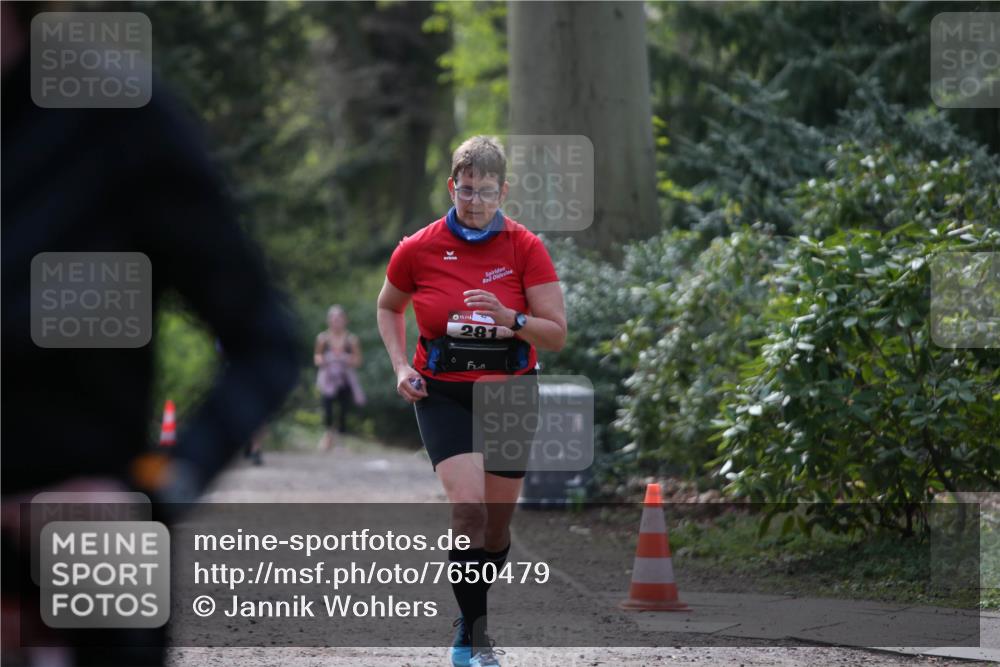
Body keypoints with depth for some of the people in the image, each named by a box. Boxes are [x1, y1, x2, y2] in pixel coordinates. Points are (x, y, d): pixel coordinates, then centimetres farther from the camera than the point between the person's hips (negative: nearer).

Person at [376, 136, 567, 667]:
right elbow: (388, 308, 14)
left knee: (497, 522, 9)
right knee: (468, 506, -21)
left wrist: (510, 319, -26)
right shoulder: (418, 250, -5)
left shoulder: (525, 248, -6)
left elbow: (557, 334, -7)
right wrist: (401, 367, 0)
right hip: (442, 395, -2)